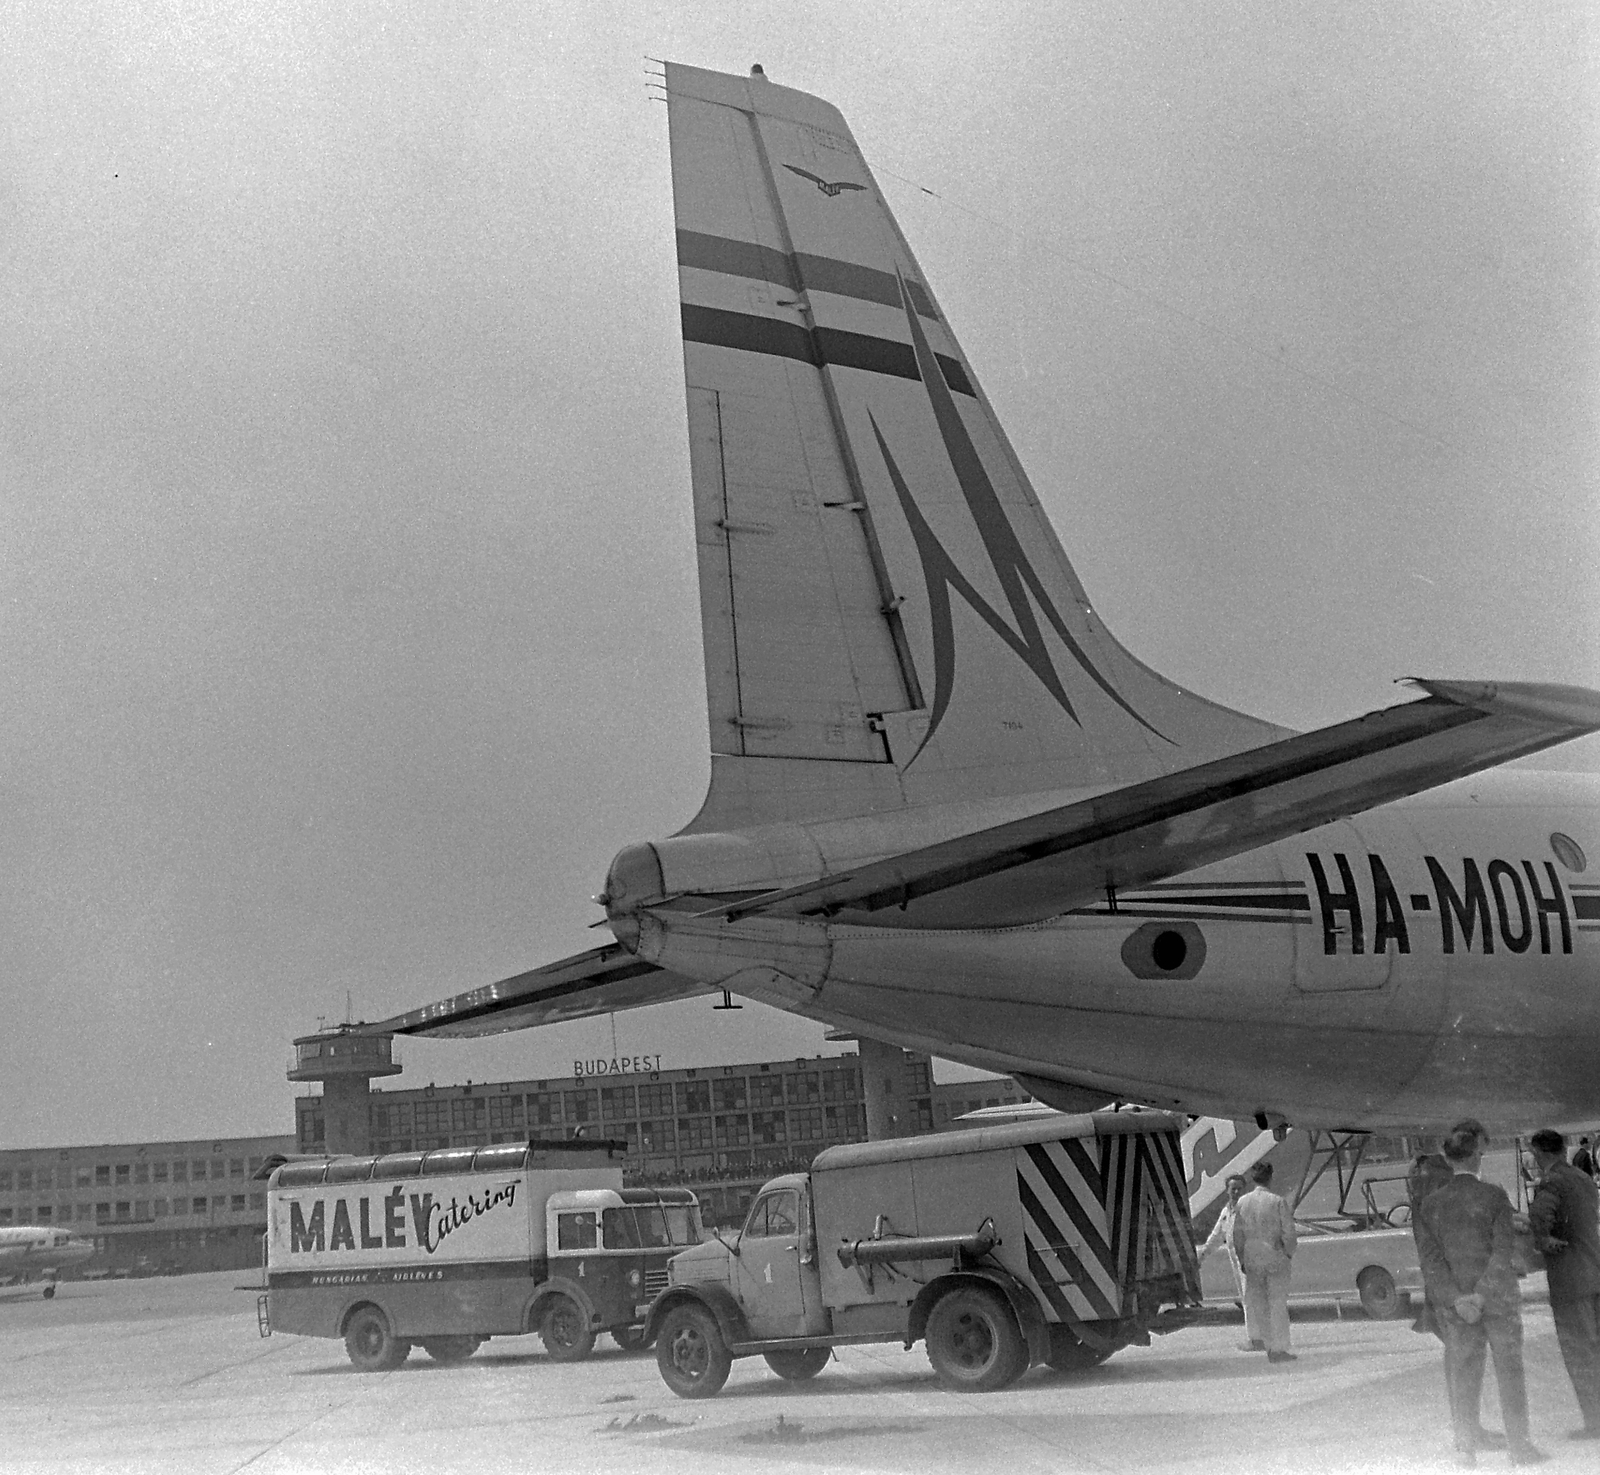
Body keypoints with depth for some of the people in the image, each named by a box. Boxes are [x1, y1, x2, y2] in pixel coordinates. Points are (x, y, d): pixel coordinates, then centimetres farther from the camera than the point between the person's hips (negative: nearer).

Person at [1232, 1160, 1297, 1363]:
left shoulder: (1243, 1202, 0)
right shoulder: (1277, 1202, -11)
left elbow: (1237, 1234, 5)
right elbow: (1289, 1232, -10)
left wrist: (1242, 1259, 14)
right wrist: (1289, 1254, 5)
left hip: (1252, 1259, 3)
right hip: (1275, 1258, -3)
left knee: (1258, 1303, 11)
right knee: (1278, 1303, 2)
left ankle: (1270, 1346, 13)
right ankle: (1279, 1348, 2)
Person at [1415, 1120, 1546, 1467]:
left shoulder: (1430, 1204, -1)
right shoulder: (1494, 1196, -10)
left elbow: (1430, 1262, -6)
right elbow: (1502, 1255, -15)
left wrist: (1455, 1300, -10)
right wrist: (1481, 1295, -15)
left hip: (1454, 1305, 2)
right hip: (1499, 1299, -2)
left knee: (1463, 1376, 9)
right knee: (1510, 1371, 9)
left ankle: (1465, 1448, 9)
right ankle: (1519, 1445, 14)